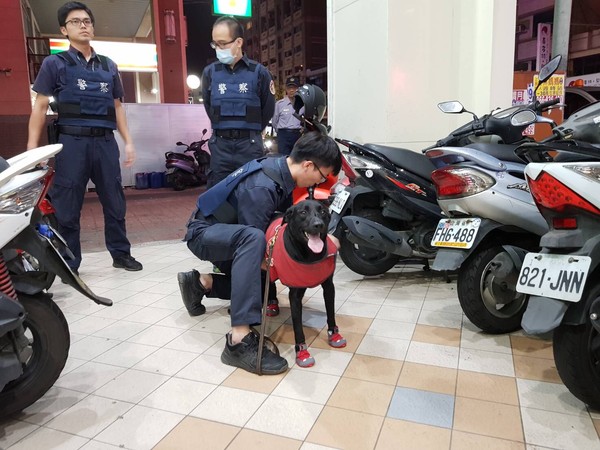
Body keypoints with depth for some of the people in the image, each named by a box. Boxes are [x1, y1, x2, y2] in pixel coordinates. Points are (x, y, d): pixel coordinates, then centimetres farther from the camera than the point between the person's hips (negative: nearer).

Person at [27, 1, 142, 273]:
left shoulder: (108, 66, 17)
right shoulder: (55, 64, 7)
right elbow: (40, 106, 2)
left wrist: (128, 142, 11)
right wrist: (32, 147, -7)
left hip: (105, 142, 3)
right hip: (72, 142, -3)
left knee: (115, 202, 7)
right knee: (67, 207, 0)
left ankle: (121, 253, 20)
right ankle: (69, 265, 10)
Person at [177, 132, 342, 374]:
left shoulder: (280, 166, -6)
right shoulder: (261, 187, -32)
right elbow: (254, 239, -26)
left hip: (227, 231, 9)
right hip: (204, 231, -9)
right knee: (253, 238, -41)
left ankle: (200, 283, 26)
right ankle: (240, 340, -43)